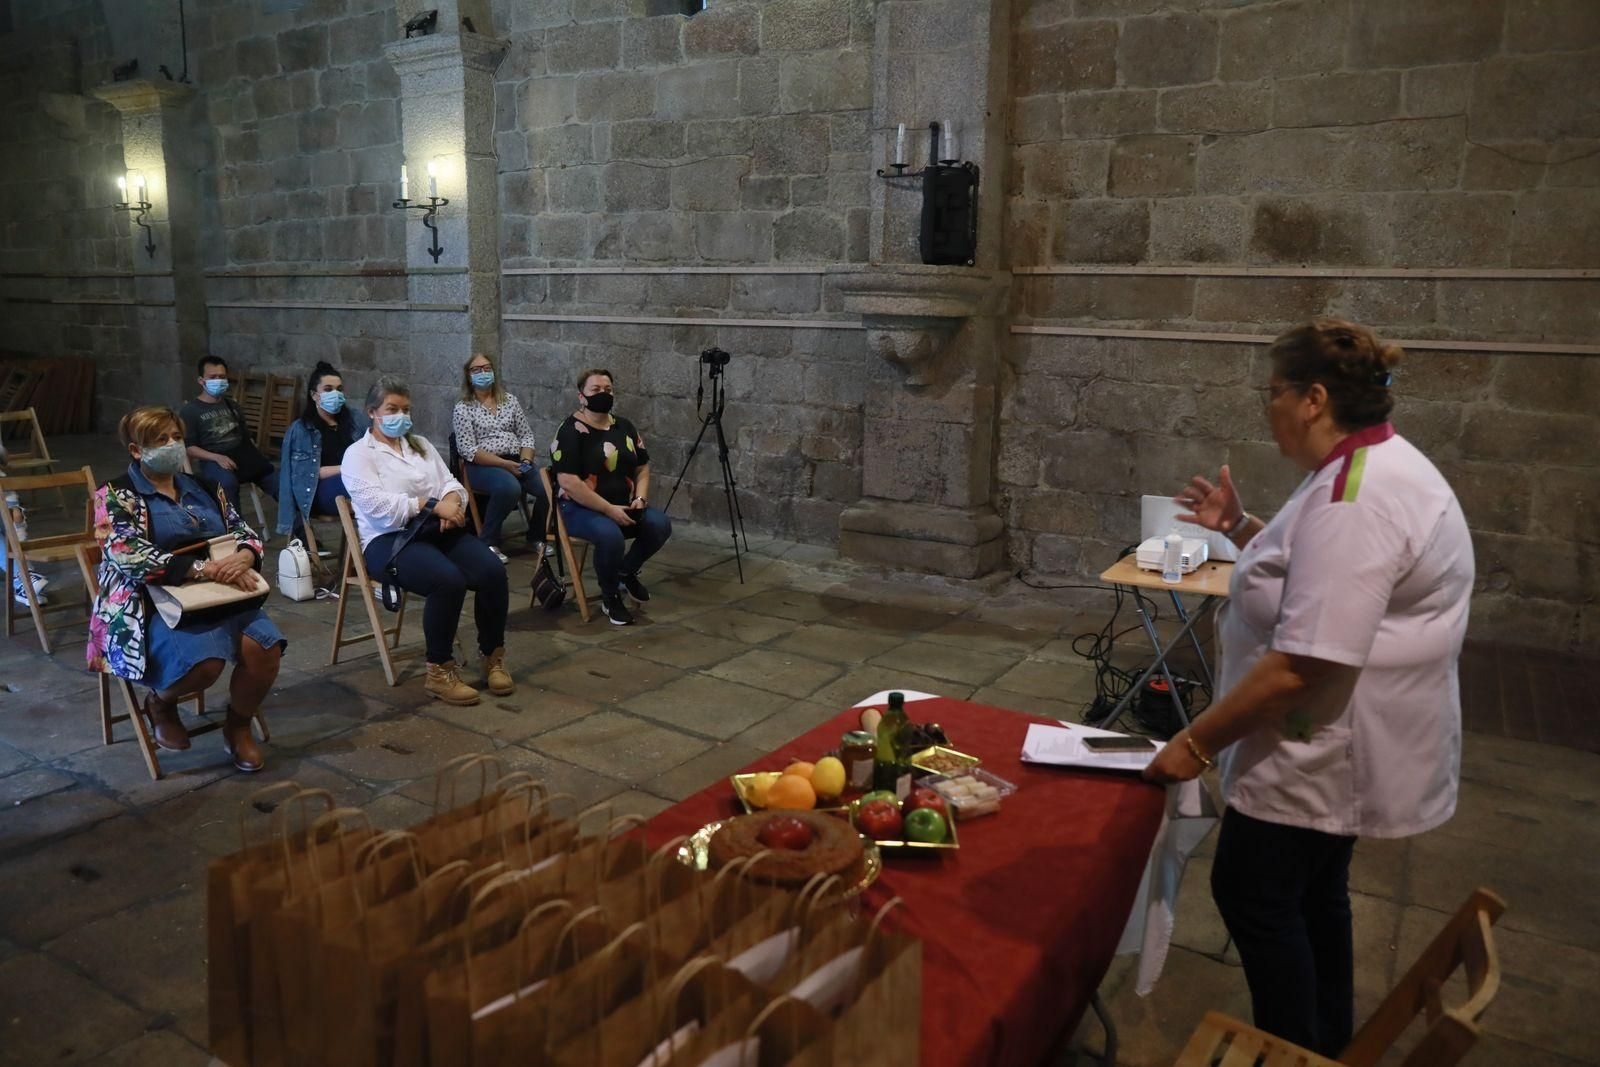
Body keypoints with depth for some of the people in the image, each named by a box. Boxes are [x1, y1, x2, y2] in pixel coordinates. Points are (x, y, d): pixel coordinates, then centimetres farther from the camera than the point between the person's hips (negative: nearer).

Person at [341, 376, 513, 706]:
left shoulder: (421, 445, 22)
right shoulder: (359, 454, 3)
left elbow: (451, 482, 13)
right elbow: (378, 506, -13)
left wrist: (452, 500, -11)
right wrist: (433, 505, -17)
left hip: (439, 530, 6)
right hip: (391, 540, -6)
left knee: (493, 571, -22)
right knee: (449, 580, -35)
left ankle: (493, 657, -6)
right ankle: (439, 670, -19)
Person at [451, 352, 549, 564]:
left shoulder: (509, 400, 16)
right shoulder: (463, 408, 2)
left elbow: (526, 434, 15)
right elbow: (468, 450, -7)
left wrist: (525, 461, -5)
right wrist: (505, 464, -16)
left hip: (516, 461, 4)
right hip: (483, 466, -4)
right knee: (509, 487, -37)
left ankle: (536, 536, 4)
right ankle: (489, 542, -18)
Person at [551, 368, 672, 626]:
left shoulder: (624, 427, 10)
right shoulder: (571, 430, -11)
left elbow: (642, 468, 16)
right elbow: (568, 481, -20)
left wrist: (640, 498, -4)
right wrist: (609, 510, -22)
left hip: (623, 507, 6)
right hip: (581, 509, -6)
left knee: (660, 523, -19)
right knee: (610, 534, -36)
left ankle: (627, 571, 8)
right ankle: (609, 598, -10)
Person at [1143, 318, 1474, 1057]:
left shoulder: (1357, 498, -28)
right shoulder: (1373, 468, 8)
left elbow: (1306, 663, -32)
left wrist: (1198, 741, -24)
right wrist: (1240, 529, 12)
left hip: (1332, 748, -11)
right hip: (1339, 743, 11)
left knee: (1253, 894, 3)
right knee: (1310, 894, 23)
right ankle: (1326, 1043, 41)